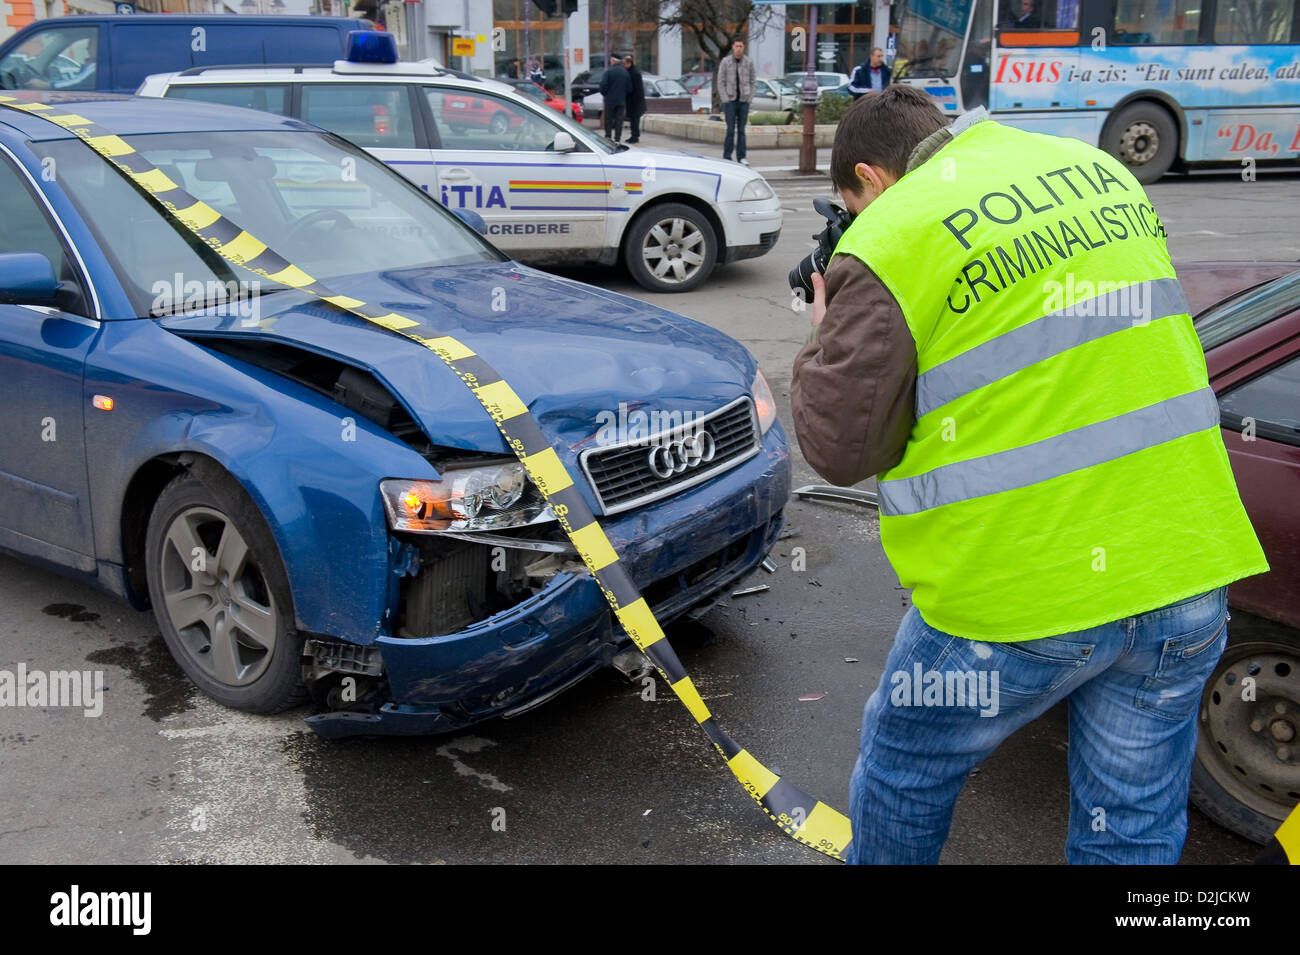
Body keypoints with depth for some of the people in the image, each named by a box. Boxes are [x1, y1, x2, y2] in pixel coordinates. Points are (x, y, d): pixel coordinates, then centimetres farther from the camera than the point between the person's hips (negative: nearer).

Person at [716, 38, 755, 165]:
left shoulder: (749, 62, 1)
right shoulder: (725, 62, -5)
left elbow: (751, 82, 8)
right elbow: (720, 82, -3)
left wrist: (750, 99, -1)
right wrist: (725, 100, -10)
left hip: (743, 101, 2)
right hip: (730, 100, -2)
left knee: (741, 130, 5)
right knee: (730, 130, -6)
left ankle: (741, 157, 10)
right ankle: (726, 157, 3)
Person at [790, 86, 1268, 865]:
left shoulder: (892, 237, -11)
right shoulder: (1101, 171, 11)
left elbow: (841, 446, -10)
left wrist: (825, 345, 9)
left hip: (1020, 595, -6)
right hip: (1189, 575, 6)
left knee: (902, 778, 21)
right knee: (1135, 827, 19)